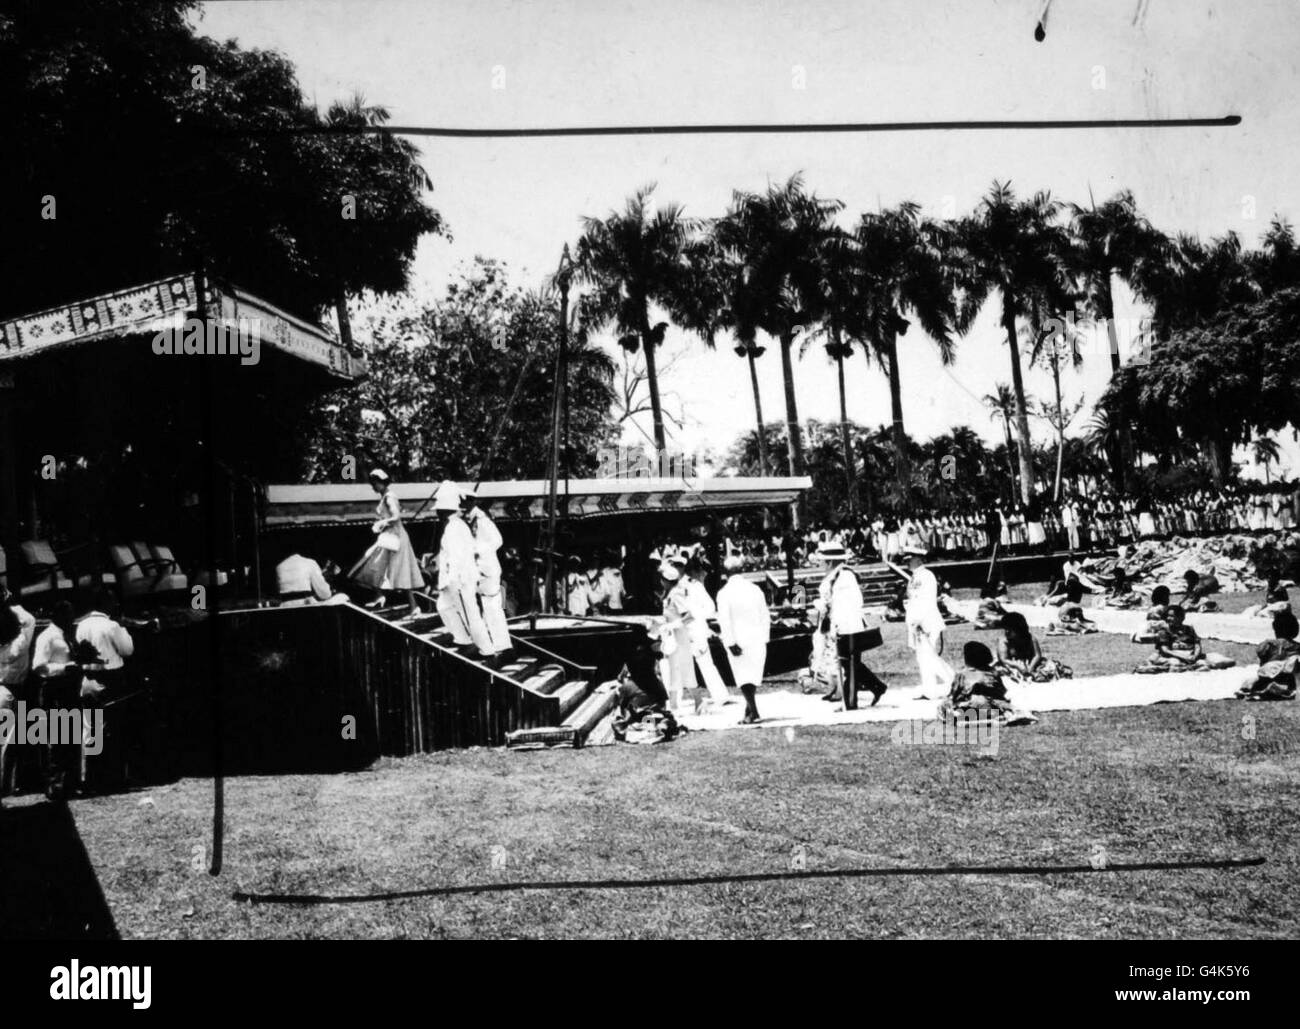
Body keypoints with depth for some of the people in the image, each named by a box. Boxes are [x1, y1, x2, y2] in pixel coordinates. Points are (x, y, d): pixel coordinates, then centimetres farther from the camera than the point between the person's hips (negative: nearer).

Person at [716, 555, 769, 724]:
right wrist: (764, 638, 12)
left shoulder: (724, 592, -9)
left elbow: (724, 620, -15)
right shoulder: (755, 589, 2)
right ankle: (749, 709, 21)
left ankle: (753, 711, -10)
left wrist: (730, 642, -14)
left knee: (743, 675, 1)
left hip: (738, 640, -4)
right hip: (757, 639, 4)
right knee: (753, 673, 15)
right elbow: (765, 616, 6)